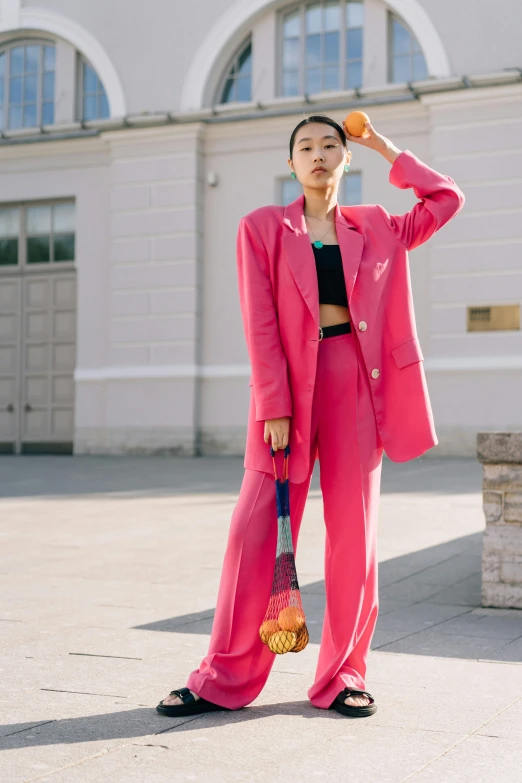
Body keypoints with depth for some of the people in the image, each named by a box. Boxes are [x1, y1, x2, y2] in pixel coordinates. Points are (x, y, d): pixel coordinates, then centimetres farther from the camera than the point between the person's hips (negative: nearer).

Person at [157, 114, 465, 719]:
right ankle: (225, 678, 4)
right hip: (289, 380, -2)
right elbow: (260, 325, -3)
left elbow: (447, 199, 18)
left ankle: (343, 677, 12)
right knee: (257, 529, -5)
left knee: (353, 530, 2)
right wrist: (274, 407, -12)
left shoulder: (377, 229, 14)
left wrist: (387, 151, 15)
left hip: (356, 380, 2)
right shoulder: (263, 228, 5)